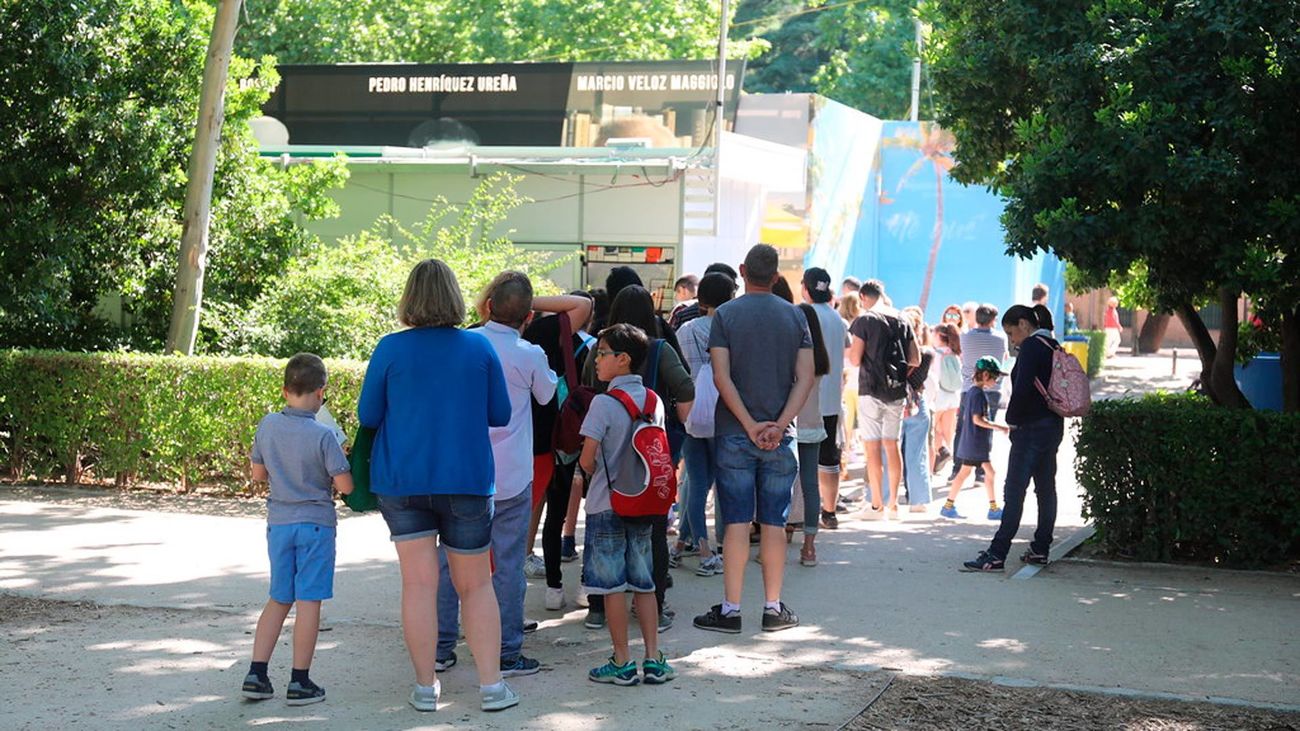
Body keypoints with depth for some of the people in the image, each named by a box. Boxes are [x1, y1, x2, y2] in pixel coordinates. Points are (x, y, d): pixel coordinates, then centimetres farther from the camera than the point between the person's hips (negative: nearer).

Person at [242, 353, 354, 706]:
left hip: (278, 522, 5)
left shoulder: (267, 426, -1)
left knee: (279, 599, 16)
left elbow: (258, 473, 10)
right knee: (308, 601, 2)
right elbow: (345, 486, -14)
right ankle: (300, 683, 6)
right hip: (315, 523, -5)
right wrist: (334, 467, 4)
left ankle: (256, 674, 12)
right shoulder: (323, 436, -16)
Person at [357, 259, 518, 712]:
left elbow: (367, 415, 0)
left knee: (419, 584, 4)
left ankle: (426, 687, 8)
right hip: (466, 481, 0)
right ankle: (491, 685, 8)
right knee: (476, 585, 10)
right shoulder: (479, 348, -3)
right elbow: (499, 414, 4)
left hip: (402, 482, 0)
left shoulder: (391, 348, -6)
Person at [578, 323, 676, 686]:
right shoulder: (654, 401, 3)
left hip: (607, 504, -6)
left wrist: (595, 473, 6)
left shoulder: (604, 403, -15)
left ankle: (622, 662, 6)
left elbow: (587, 459, -15)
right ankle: (653, 658, 11)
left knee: (612, 584, 2)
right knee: (643, 582, 12)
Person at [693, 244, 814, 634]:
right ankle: (774, 608, 10)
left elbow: (722, 378, -11)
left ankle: (730, 609, 2)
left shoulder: (725, 315, -2)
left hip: (734, 435, -2)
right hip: (780, 438, 2)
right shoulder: (795, 317, 5)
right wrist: (779, 425, -9)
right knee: (774, 522, 7)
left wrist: (751, 425, -10)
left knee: (736, 522, 1)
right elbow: (805, 378, -3)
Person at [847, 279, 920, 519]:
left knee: (872, 447, -2)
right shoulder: (902, 320, 9)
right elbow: (915, 360, 9)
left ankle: (877, 505, -2)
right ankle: (893, 503, 14)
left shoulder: (865, 320, -7)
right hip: (897, 390, 5)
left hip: (871, 389, -5)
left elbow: (855, 359, -11)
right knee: (892, 445, 11)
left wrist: (847, 350, 9)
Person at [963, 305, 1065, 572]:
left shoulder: (1031, 346, -13)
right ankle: (1040, 549, 18)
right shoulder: (1054, 347, 14)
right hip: (1053, 426, 10)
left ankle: (996, 555, -11)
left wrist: (1012, 419, -9)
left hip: (1031, 428, -10)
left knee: (1014, 491, -10)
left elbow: (1022, 388, -23)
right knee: (1046, 488, 12)